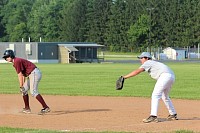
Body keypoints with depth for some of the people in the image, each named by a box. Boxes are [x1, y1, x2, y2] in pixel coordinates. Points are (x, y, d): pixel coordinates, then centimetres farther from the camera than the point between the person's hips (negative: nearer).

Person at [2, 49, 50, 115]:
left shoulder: (17, 61, -14)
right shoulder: (14, 63, 16)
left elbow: (20, 75, -17)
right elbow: (23, 74, 17)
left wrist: (21, 86, -16)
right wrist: (23, 85, 14)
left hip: (35, 73, -11)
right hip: (30, 75, 11)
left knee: (33, 91, -18)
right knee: (24, 90, 15)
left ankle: (46, 108, -22)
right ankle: (27, 109, 21)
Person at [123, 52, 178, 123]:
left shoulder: (148, 63, 3)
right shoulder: (153, 63, 30)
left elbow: (137, 71, -10)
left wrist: (125, 77, -14)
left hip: (165, 75, -10)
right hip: (172, 76, 10)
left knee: (155, 95, -12)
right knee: (165, 96, 24)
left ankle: (153, 116, -21)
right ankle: (173, 114, 31)